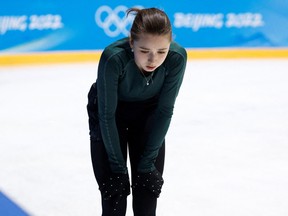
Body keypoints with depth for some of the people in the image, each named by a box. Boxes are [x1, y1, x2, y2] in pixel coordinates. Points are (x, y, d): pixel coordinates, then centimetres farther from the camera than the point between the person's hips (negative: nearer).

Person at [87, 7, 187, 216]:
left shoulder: (177, 57, -31)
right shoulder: (114, 58, -38)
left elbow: (164, 111, -20)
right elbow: (107, 115, -27)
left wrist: (147, 162, -16)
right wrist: (118, 166, -21)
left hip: (147, 114, 2)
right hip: (111, 114, -2)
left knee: (148, 187, 1)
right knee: (114, 192, -6)